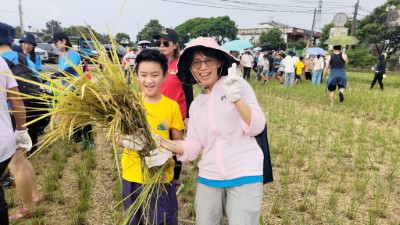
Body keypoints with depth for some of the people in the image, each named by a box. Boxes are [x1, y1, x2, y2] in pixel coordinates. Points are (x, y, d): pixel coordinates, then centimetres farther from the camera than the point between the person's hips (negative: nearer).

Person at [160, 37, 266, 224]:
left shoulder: (238, 84, -3)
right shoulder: (196, 104, 11)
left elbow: (256, 127, -10)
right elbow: (193, 147, 6)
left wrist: (237, 99, -24)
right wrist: (161, 144, -7)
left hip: (244, 175, -4)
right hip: (208, 178, 4)